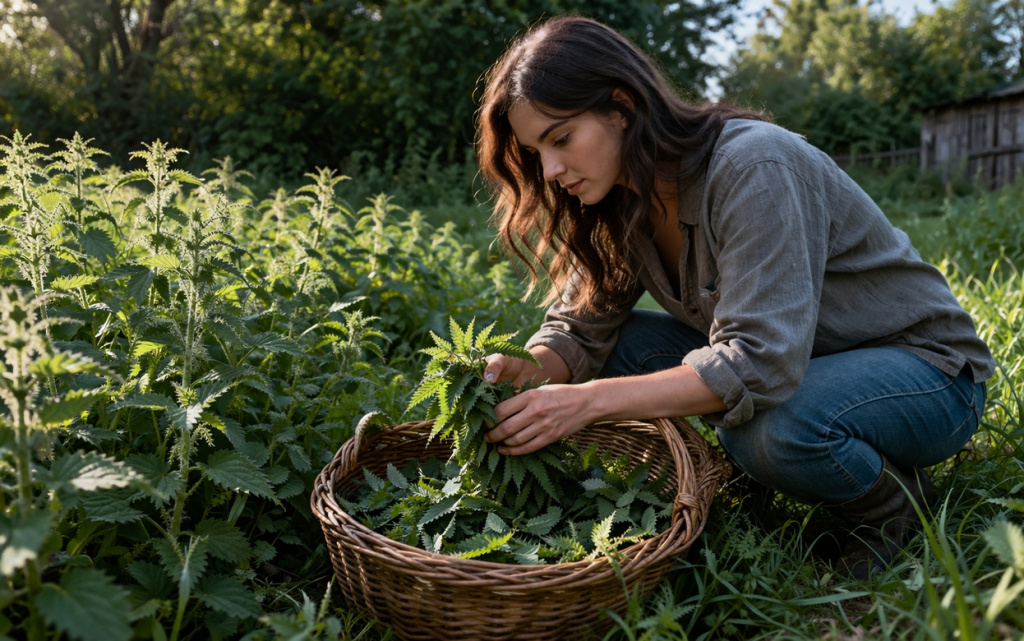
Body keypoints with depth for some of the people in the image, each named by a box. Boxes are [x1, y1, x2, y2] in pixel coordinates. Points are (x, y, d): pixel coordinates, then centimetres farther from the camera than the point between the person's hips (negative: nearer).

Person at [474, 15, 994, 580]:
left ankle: (891, 500, -4)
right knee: (625, 345, -12)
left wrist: (592, 400, -38)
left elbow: (762, 362, -36)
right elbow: (580, 326, -4)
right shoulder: (624, 201, -4)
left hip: (927, 367, -6)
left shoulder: (752, 167, -29)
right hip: (783, 358, 7)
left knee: (767, 426, -37)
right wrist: (531, 376, -25)